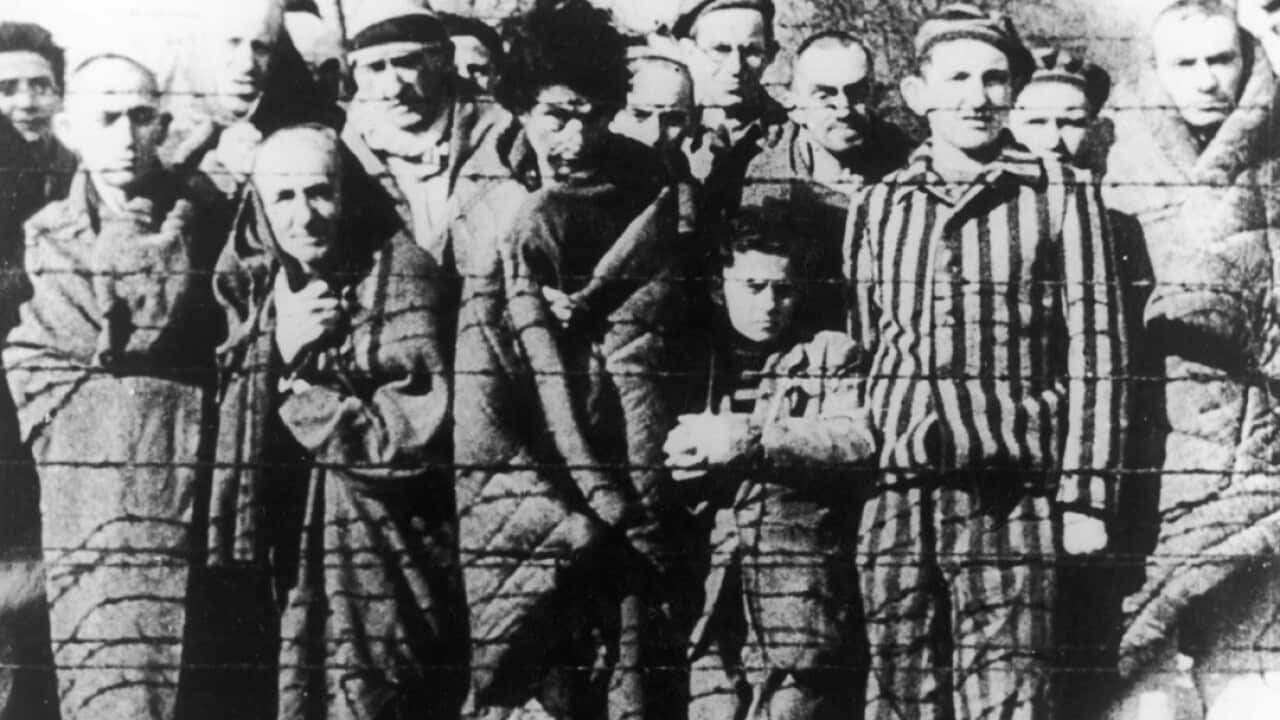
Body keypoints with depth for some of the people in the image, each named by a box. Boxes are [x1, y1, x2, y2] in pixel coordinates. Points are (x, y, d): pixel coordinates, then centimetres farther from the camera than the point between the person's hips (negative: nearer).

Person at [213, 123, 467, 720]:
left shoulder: (397, 274, -7)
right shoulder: (249, 284, 6)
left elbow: (414, 434, -13)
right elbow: (227, 435, 2)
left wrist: (297, 398, -8)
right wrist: (277, 351, -12)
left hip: (389, 560, -4)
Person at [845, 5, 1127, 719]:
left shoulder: (1062, 194, 3)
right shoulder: (877, 205, 12)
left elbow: (1095, 351, 1)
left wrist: (1086, 495, -4)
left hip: (1010, 498, -3)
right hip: (893, 495, 3)